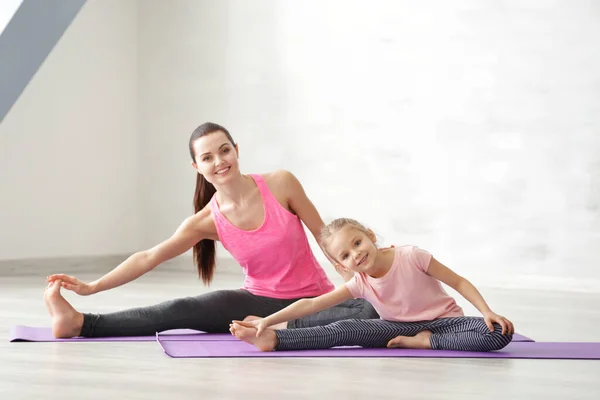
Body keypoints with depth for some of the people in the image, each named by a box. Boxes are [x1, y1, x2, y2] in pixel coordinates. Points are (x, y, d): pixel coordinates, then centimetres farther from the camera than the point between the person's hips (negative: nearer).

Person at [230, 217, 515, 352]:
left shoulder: (412, 257, -19)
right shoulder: (360, 284, -9)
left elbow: (459, 282, -13)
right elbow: (311, 304, -12)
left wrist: (488, 312, -26)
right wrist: (268, 320, -22)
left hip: (443, 322, -2)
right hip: (402, 328, 2)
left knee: (499, 333, -32)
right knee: (344, 330, -20)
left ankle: (426, 342, -26)